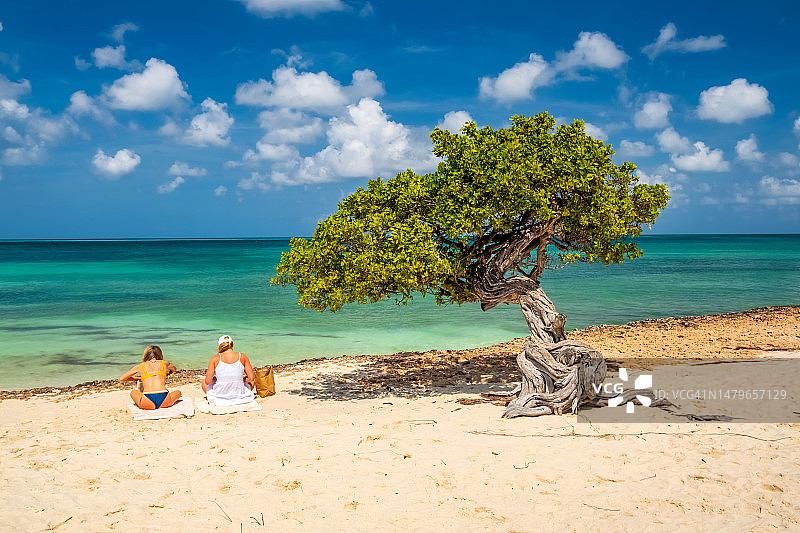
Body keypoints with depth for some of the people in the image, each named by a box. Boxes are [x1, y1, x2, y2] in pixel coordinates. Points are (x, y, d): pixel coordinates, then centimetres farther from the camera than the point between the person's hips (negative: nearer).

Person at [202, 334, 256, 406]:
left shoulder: (215, 358, -8)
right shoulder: (242, 357, -5)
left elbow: (208, 381, -9)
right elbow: (251, 378, -4)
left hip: (219, 399, 0)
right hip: (239, 398, 1)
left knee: (204, 382, 30)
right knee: (251, 381, 33)